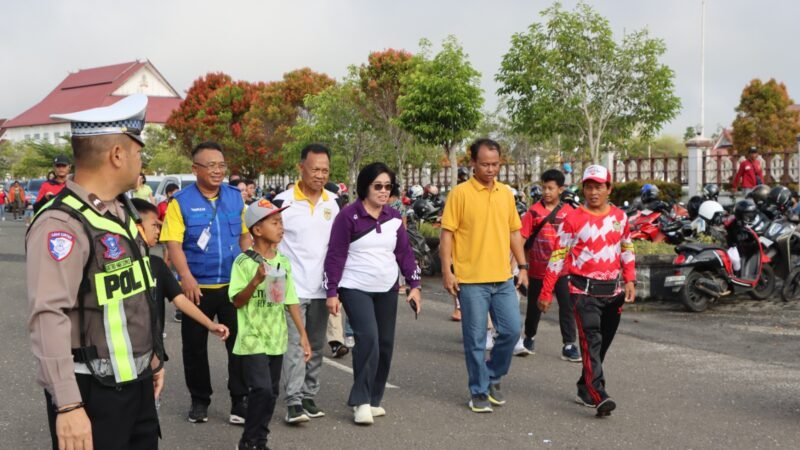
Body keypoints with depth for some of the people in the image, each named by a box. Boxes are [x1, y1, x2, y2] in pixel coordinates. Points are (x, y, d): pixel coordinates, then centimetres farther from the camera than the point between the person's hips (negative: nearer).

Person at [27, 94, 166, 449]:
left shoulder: (121, 210, 11)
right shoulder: (62, 223, -19)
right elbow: (49, 316, -27)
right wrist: (68, 405, -31)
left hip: (135, 380, 9)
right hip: (92, 391, -9)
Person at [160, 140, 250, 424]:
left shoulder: (235, 197, 4)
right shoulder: (181, 202, -7)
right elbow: (173, 244, -13)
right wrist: (187, 278, -23)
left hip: (233, 285, 2)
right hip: (197, 287, -2)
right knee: (195, 346, 10)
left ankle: (239, 401, 15)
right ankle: (199, 400, 27)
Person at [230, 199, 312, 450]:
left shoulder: (283, 262, 5)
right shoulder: (244, 262, -11)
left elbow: (291, 301, 9)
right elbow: (237, 302, -11)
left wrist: (303, 334, 7)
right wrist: (256, 281, -25)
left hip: (276, 338, 6)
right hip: (252, 339, -6)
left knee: (271, 392, 10)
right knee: (262, 389, -14)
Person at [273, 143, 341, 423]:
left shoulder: (332, 202, 7)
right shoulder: (284, 201, -9)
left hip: (321, 287, 5)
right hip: (292, 287, -5)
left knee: (316, 346, 12)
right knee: (294, 345, -8)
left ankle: (310, 396, 22)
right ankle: (294, 402, -6)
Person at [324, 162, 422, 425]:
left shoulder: (394, 217, 6)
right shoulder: (348, 215, -10)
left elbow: (404, 252, 10)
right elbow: (335, 255, -10)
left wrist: (414, 285, 4)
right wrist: (332, 292, -13)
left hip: (387, 289, 6)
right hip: (355, 289, -5)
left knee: (385, 343, 7)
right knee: (368, 339, -19)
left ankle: (374, 399, 20)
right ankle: (361, 401, -9)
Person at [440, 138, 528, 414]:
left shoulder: (506, 193, 10)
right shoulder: (460, 193, -6)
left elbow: (514, 232, 16)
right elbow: (447, 234, -7)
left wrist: (522, 267, 11)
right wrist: (447, 270, -12)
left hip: (503, 278, 5)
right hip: (471, 279, -5)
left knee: (511, 330, 4)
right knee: (475, 339, 3)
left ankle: (493, 377, 26)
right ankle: (479, 392, 17)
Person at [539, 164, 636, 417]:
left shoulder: (620, 217, 8)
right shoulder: (573, 219, -5)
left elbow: (627, 250, 19)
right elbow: (558, 257, -4)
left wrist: (629, 280, 6)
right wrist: (546, 292, -5)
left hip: (613, 290, 5)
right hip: (584, 289, -5)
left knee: (603, 344, 11)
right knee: (591, 341, -16)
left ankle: (586, 390, 25)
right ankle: (599, 397, -23)